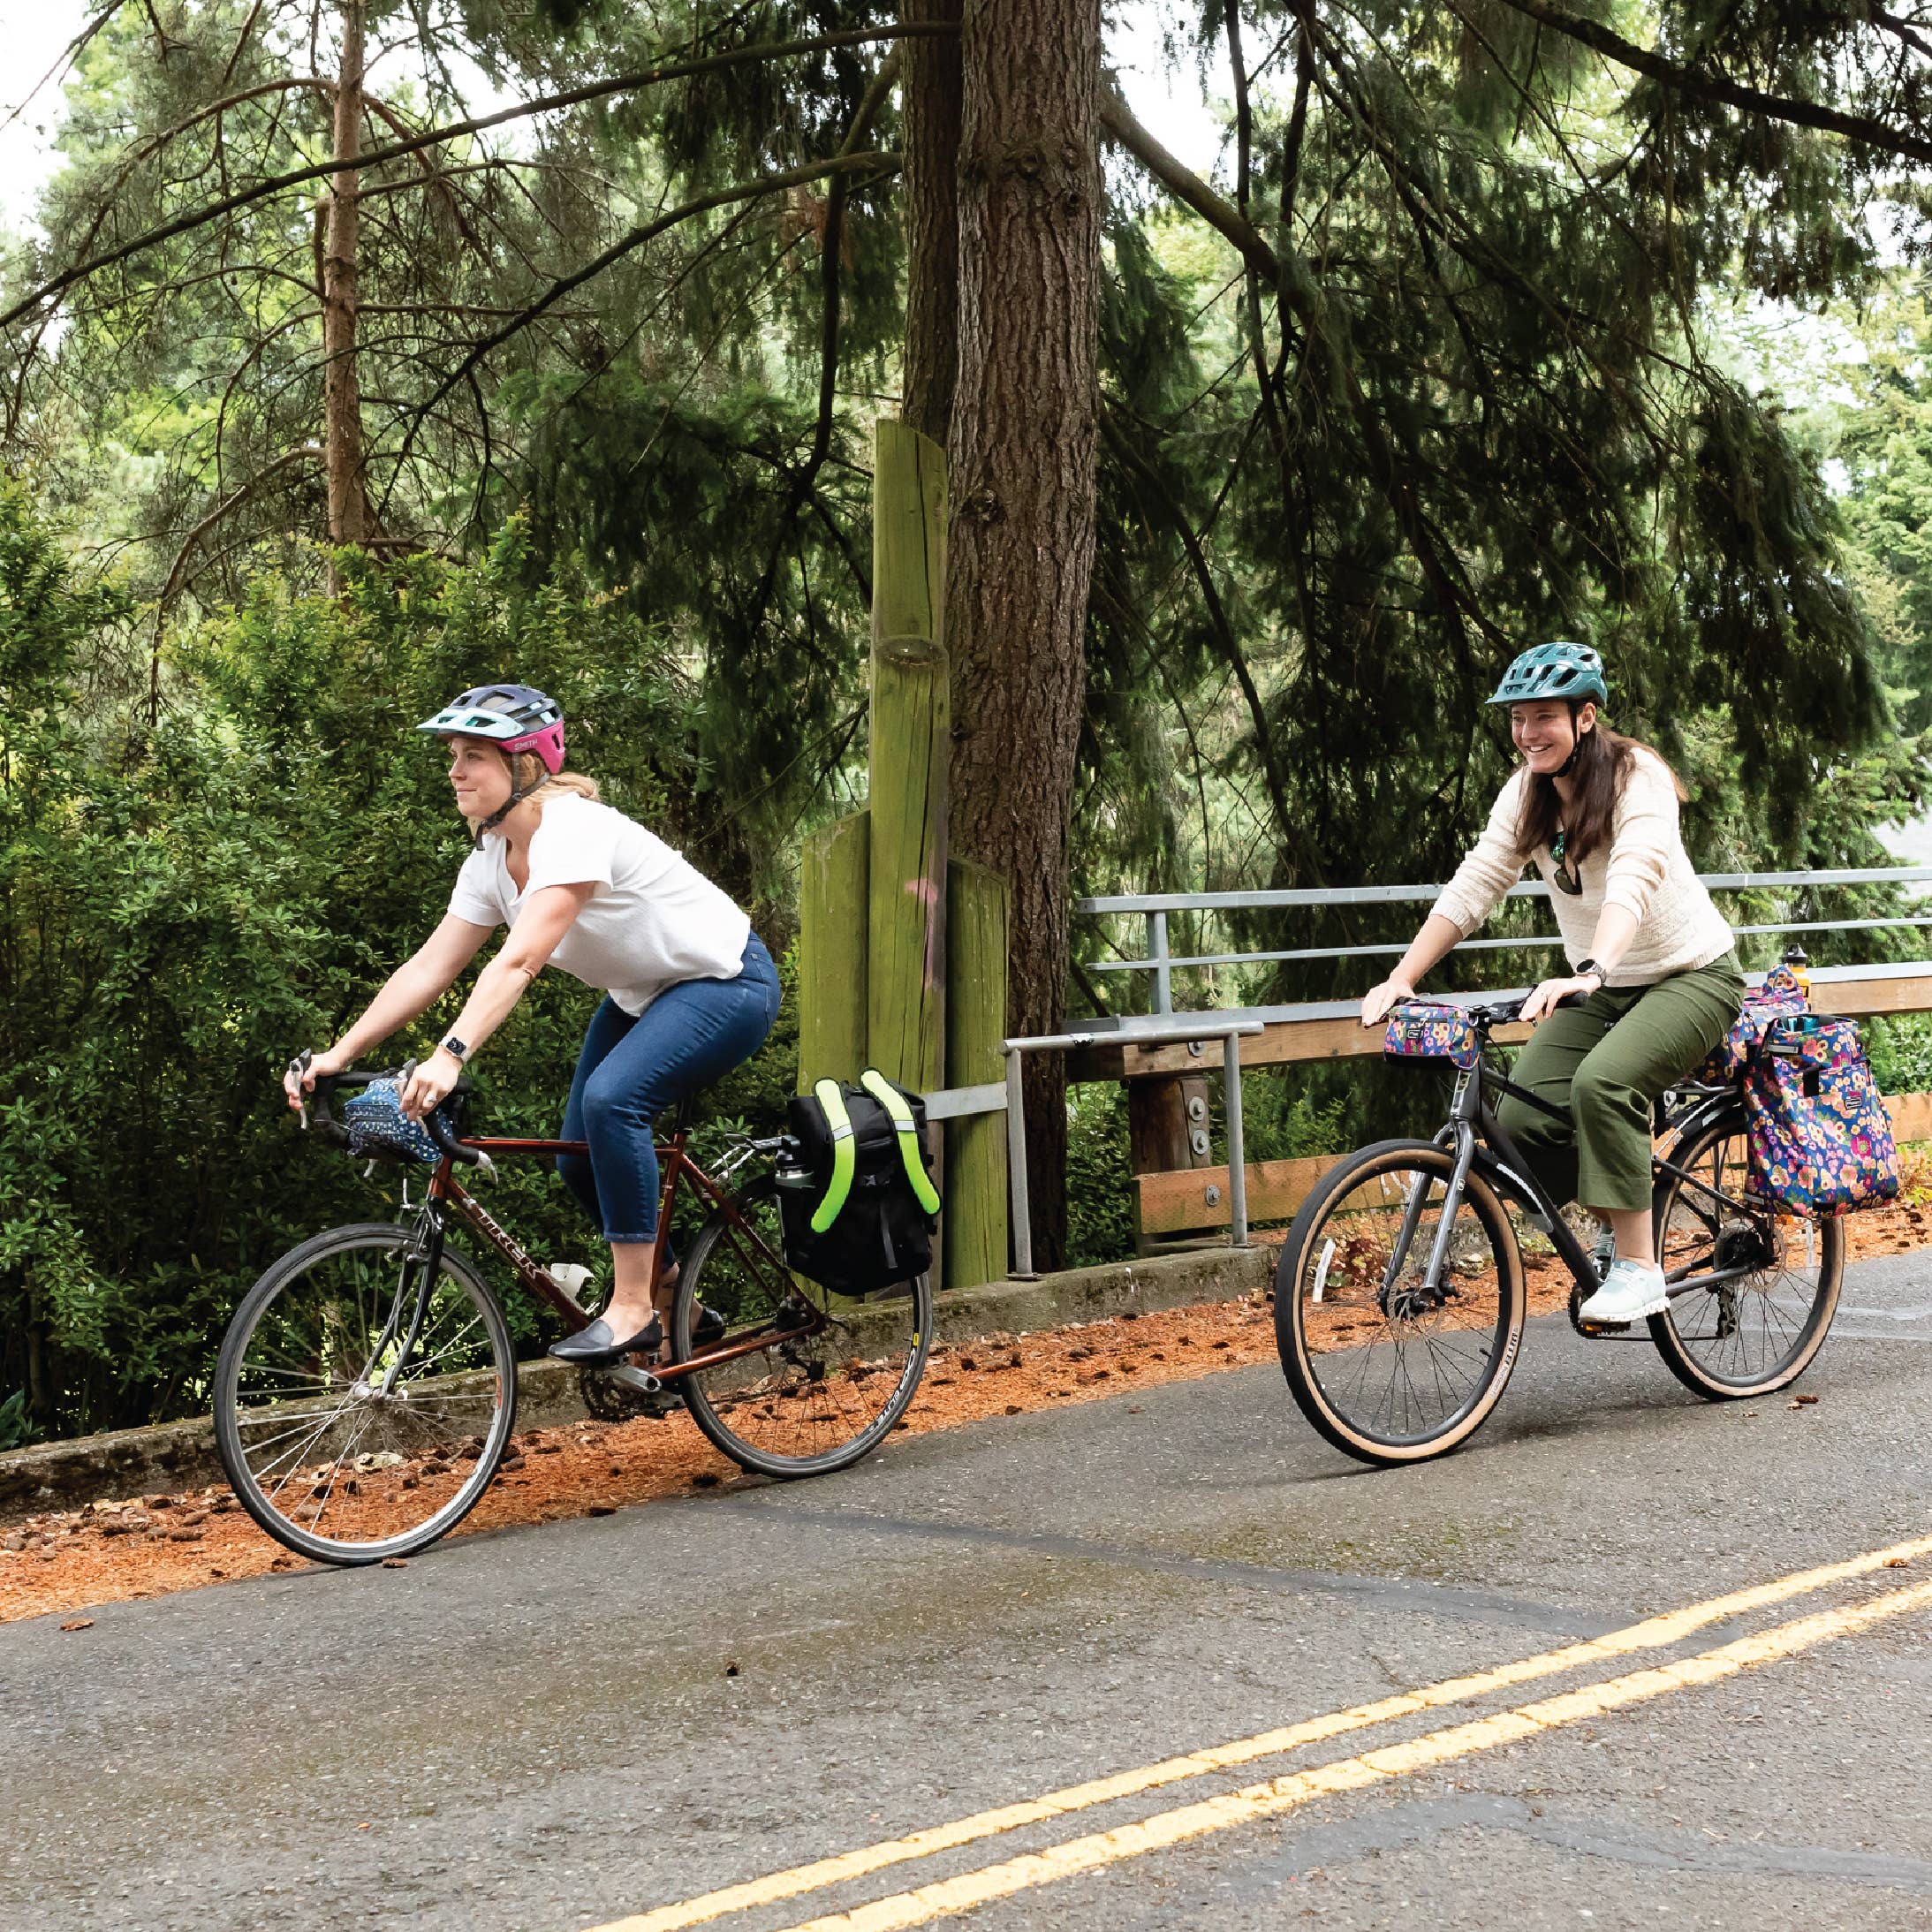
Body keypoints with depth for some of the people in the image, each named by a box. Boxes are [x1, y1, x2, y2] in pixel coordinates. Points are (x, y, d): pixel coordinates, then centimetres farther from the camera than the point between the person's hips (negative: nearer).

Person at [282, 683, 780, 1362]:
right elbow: (430, 966, -5)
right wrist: (337, 1056, -13)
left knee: (610, 1098, -29)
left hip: (725, 983, -9)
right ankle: (674, 1307, 20)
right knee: (580, 1159, 1)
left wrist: (450, 1057, -50)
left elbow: (519, 962, -39)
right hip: (641, 994, 9)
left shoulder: (573, 829, -29)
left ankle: (633, 1306, -20)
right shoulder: (492, 857, -3)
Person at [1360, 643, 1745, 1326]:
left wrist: (1589, 972, -54)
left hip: (1690, 975, -6)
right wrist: (1399, 980, -18)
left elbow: (1633, 882, -37)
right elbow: (1471, 888, -7)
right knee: (1522, 1121, -14)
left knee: (1602, 1082, -34)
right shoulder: (1525, 794, -3)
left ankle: (1639, 1267, -22)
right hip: (1597, 985, 6)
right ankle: (1617, 1223, 14)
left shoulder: (1638, 779, -21)